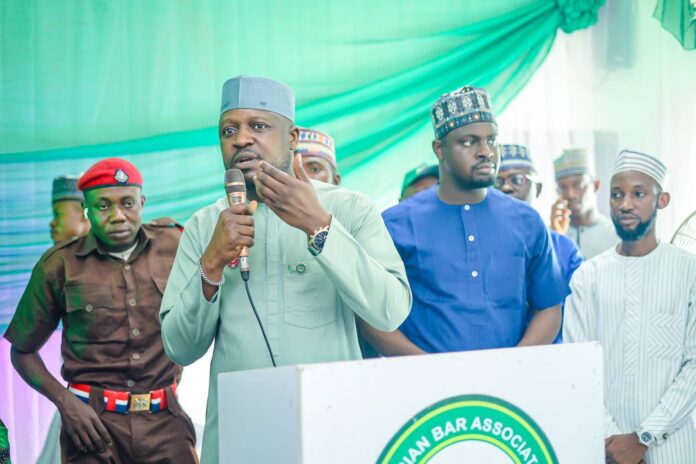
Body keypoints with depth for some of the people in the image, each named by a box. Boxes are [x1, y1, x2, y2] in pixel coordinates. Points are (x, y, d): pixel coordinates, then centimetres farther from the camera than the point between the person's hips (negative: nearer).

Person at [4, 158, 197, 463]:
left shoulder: (174, 243, 0)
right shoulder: (59, 265, -1)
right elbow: (22, 351, 7)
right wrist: (64, 401, -7)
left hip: (165, 419, 1)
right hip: (94, 421, -1)